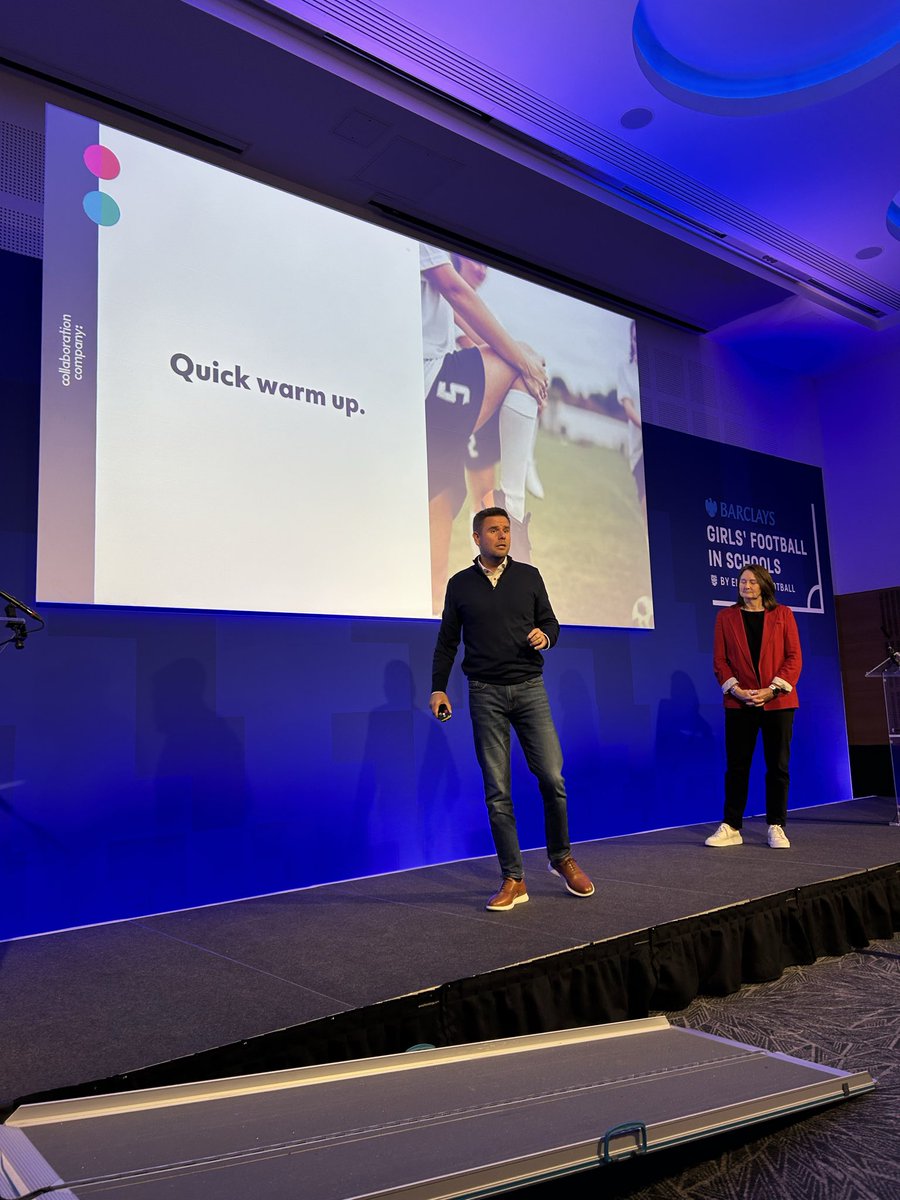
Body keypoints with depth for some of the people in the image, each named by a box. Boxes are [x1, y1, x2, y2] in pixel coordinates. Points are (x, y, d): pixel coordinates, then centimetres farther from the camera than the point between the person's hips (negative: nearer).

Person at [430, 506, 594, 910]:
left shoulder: (529, 576, 8)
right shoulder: (460, 584, 7)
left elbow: (550, 621, 14)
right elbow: (447, 641, 11)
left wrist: (545, 636, -9)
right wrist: (438, 687, 4)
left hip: (529, 687, 1)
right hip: (485, 694, 0)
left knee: (552, 777, -5)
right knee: (496, 791, 0)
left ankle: (562, 858, 20)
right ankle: (513, 881, 9)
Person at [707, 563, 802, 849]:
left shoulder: (782, 614, 6)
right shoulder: (726, 617, 7)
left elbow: (793, 657, 0)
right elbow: (719, 660, 3)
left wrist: (772, 690, -11)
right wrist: (736, 690, -11)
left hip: (777, 701, 0)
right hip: (739, 702, 0)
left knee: (778, 766, 4)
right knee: (736, 766, 3)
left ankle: (776, 828, 14)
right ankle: (730, 828, 10)